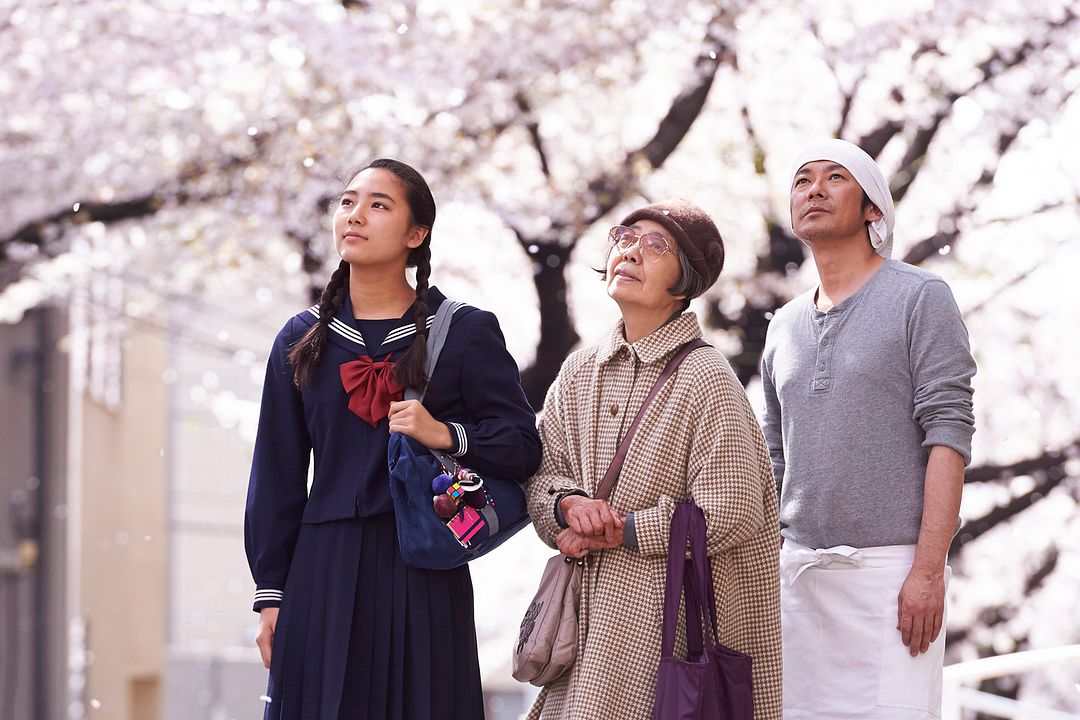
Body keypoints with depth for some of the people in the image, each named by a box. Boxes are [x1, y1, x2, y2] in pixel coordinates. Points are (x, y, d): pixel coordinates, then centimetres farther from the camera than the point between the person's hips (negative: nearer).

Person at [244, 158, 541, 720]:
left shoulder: (464, 332, 2)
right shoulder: (302, 341, 10)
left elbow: (522, 446, -1)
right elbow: (276, 477, 10)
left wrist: (446, 435, -18)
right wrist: (271, 592, 6)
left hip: (423, 576, -2)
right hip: (325, 571, 2)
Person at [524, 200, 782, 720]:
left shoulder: (705, 379, -9)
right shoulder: (579, 371, 11)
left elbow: (730, 517, -13)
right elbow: (542, 473, 12)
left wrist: (616, 533, -10)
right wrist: (570, 503, -12)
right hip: (587, 617, 6)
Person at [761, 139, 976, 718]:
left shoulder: (920, 298, 1)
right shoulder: (785, 327, 19)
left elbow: (948, 435, -7)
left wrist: (928, 570, -16)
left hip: (890, 565, -5)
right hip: (797, 567, 5)